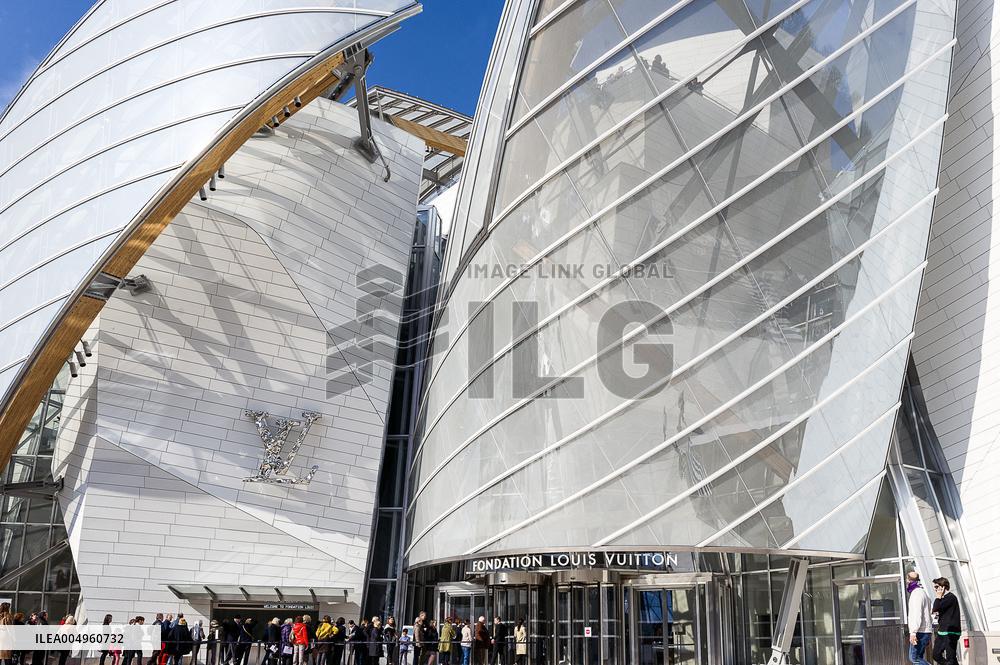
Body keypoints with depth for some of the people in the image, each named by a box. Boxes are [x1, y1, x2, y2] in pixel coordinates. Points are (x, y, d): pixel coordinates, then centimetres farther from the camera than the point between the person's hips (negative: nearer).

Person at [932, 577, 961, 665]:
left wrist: (938, 597, -11)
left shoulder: (950, 597, -13)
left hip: (950, 633, -10)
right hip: (942, 632, 10)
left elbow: (935, 609, -22)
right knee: (936, 655, 10)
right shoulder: (944, 598, 16)